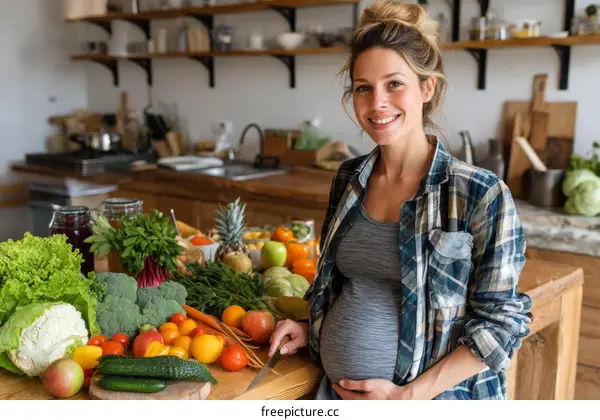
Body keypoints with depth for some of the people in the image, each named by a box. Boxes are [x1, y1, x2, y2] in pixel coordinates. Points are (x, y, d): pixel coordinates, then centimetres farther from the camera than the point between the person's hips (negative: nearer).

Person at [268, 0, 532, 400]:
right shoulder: (350, 179, 0)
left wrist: (408, 396, -17)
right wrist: (313, 327, -1)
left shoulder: (482, 195, -17)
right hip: (339, 390, 5)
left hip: (429, 398, -4)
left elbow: (501, 323, -14)